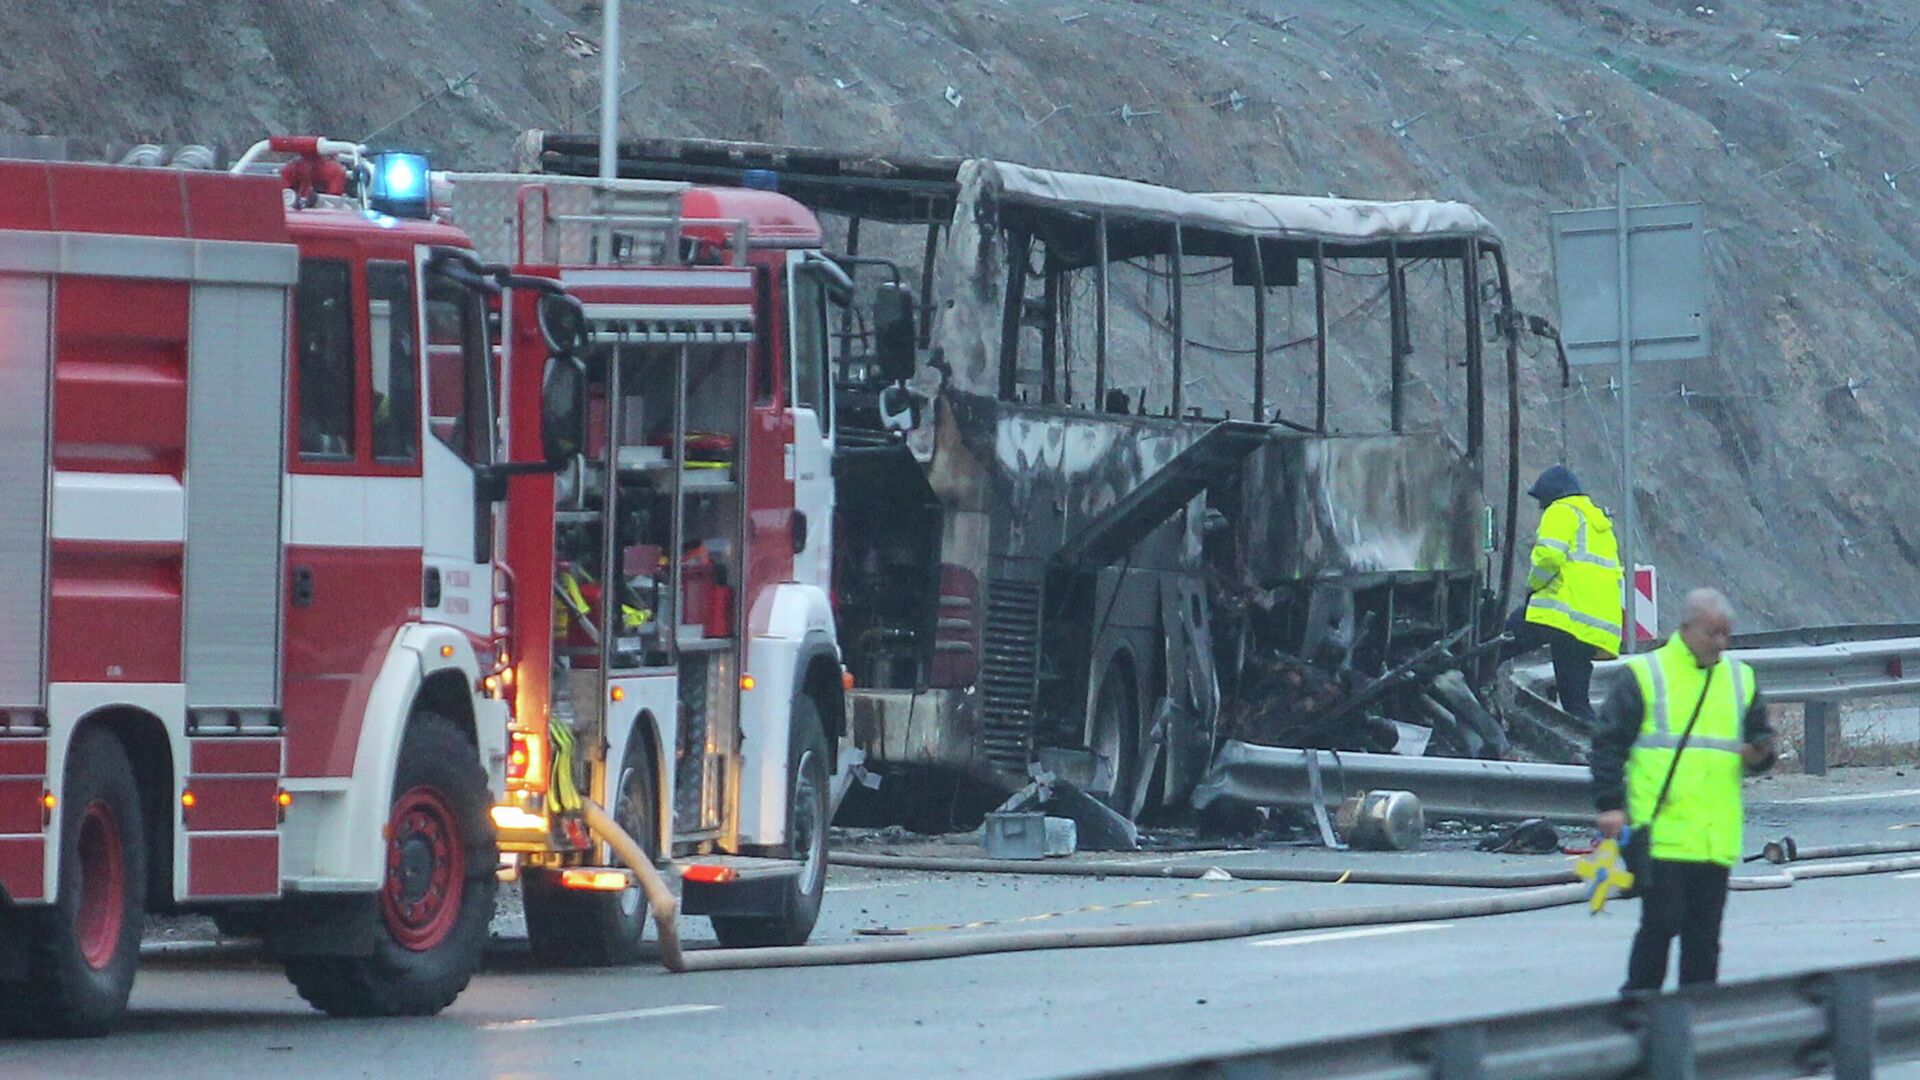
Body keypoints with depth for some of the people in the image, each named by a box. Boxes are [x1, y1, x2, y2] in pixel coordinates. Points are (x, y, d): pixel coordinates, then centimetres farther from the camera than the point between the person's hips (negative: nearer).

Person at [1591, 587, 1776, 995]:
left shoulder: (1740, 679, 16)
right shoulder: (1644, 675, 1)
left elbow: (1760, 738, 24)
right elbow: (1609, 743, -1)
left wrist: (1758, 756, 0)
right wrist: (1609, 804, -9)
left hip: (1716, 836, 5)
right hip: (1661, 832, -5)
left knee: (1704, 934, 6)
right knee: (1662, 922, -9)